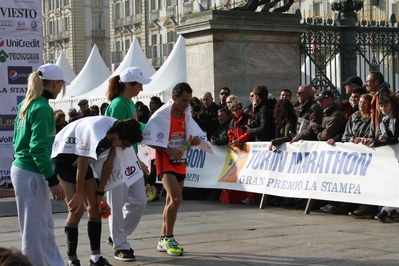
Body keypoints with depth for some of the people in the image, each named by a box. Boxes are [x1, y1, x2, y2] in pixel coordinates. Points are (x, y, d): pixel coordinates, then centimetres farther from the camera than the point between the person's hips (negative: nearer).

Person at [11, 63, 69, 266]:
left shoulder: (26, 104, 11)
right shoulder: (43, 108, -17)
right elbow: (39, 148, -22)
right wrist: (53, 180, -21)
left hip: (21, 168, 10)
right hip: (31, 174, -10)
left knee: (45, 226, 17)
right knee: (35, 228, -1)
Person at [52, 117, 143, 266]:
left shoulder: (118, 131, -12)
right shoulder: (95, 131, -35)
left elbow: (108, 164, -1)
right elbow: (82, 163, -24)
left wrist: (100, 193, 1)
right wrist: (79, 193, -15)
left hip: (79, 158, 8)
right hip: (62, 157, -8)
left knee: (95, 206, 2)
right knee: (76, 210, -13)